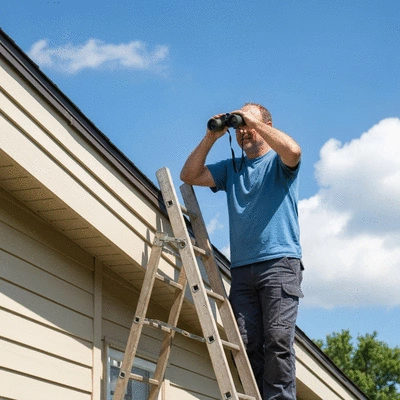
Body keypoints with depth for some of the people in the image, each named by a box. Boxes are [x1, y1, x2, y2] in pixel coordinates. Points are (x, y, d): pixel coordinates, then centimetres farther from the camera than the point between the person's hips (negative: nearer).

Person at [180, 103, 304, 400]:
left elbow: (293, 151, -14)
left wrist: (254, 121, -7)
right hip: (241, 268, 5)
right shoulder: (231, 169, 24)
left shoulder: (278, 162, 10)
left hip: (279, 262, -4)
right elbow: (190, 175, 15)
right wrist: (211, 137, 6)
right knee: (247, 343, -5)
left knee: (277, 339, -14)